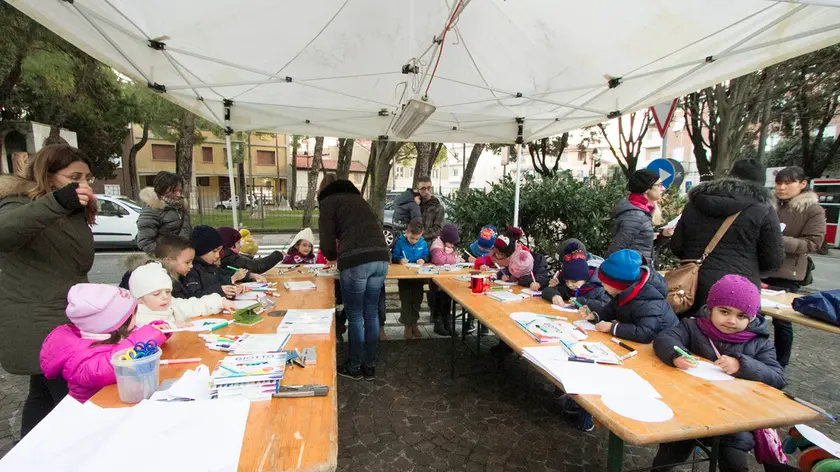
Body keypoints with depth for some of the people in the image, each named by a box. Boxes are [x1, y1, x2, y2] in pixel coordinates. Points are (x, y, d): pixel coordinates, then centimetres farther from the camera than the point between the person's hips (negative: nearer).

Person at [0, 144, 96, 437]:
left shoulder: (74, 214, 12)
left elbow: (82, 265, 9)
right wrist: (58, 202, -48)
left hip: (65, 322, 8)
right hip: (39, 327, -8)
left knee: (45, 396, 20)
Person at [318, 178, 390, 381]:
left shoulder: (328, 202, 12)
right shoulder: (357, 198, 30)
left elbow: (327, 245, 4)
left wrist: (335, 256, 27)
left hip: (356, 261, -6)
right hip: (381, 257, 6)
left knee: (355, 316, 10)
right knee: (371, 314, 17)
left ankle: (354, 367, 24)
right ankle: (370, 366, 28)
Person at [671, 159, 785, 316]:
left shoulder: (694, 204, 8)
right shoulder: (763, 210, -1)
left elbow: (676, 247, 9)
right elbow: (774, 259, 1)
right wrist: (749, 266, 21)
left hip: (692, 286, 3)